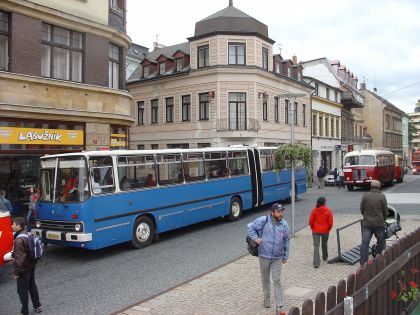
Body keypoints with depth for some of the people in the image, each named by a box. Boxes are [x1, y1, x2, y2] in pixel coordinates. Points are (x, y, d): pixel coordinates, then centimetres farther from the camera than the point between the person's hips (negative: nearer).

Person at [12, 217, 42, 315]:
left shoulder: (19, 240, -25)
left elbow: (20, 259, -26)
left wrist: (15, 272, -17)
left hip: (24, 269, -9)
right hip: (31, 266, 9)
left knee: (22, 291, 5)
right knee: (32, 286, 21)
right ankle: (37, 307, 34)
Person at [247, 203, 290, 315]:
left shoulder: (284, 225, -2)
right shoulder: (263, 221, -9)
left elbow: (287, 241, 7)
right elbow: (250, 226, 0)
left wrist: (285, 256, 10)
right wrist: (255, 238, -10)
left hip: (277, 258, 0)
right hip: (264, 256, 0)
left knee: (277, 281, -2)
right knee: (265, 279, 15)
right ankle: (267, 300, 36)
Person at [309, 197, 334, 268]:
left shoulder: (314, 210, -9)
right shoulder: (328, 210, -10)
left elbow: (310, 221, -7)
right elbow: (331, 222, -8)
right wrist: (329, 229, 10)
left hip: (316, 231, -1)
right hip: (325, 231, 1)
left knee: (316, 246, 0)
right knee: (324, 244, 23)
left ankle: (316, 263, -7)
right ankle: (325, 257, 44)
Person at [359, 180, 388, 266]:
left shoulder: (365, 195, -3)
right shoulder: (382, 196, -7)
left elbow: (361, 209, 2)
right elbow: (385, 210, -2)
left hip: (366, 223, 1)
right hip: (379, 223, -1)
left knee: (364, 242, 0)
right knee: (381, 242, 19)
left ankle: (363, 263, -2)